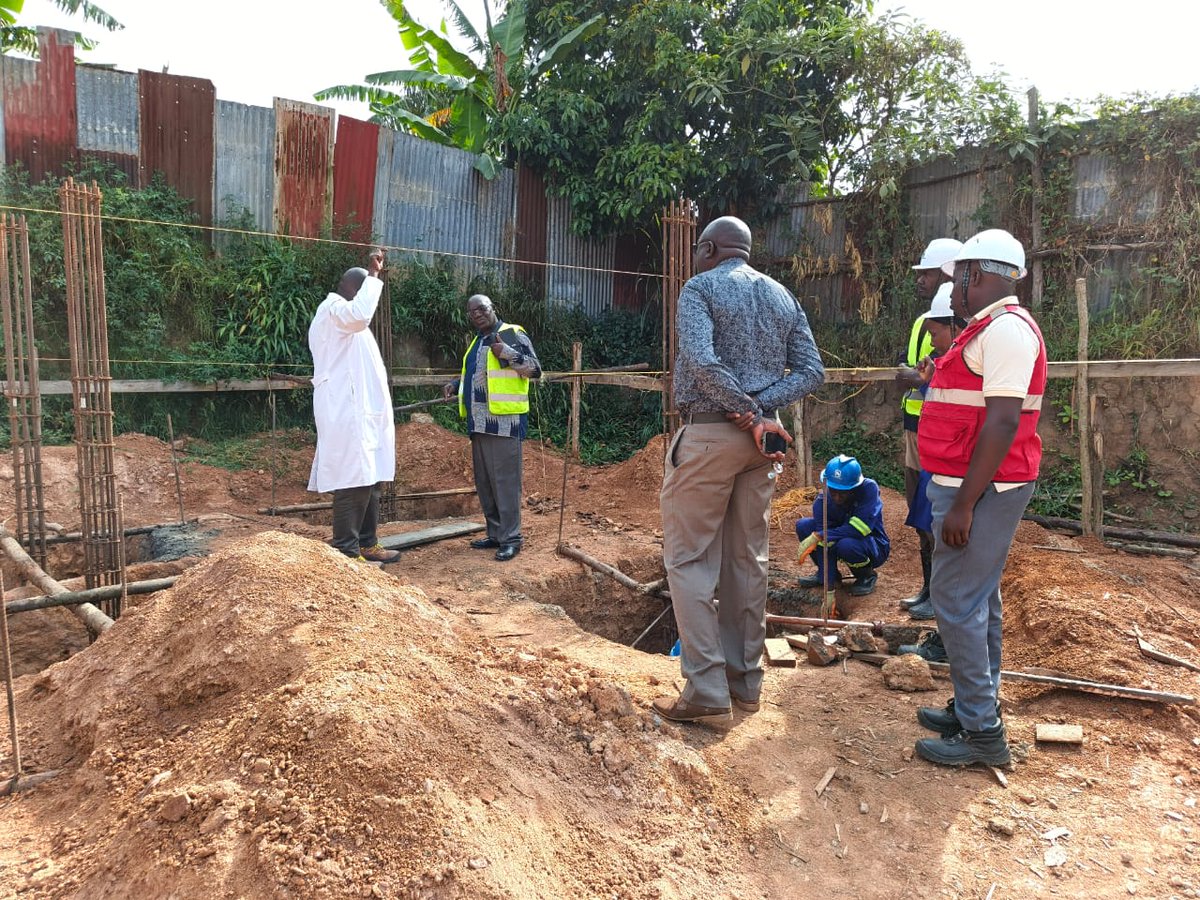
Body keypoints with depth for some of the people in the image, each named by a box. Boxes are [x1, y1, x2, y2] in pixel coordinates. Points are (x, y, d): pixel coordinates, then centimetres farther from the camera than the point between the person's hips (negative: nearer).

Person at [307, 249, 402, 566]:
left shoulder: (347, 317, 24)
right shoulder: (331, 310, -9)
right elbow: (361, 312, -31)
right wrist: (373, 275, -19)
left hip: (362, 411, 10)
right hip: (347, 413, -10)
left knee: (370, 480, 12)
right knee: (353, 482, -11)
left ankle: (366, 544, 19)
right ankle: (347, 551, -7)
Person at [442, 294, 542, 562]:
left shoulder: (513, 334, -3)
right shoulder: (477, 342, 20)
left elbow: (536, 369, -9)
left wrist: (508, 353, -21)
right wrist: (455, 385, 13)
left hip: (505, 420, -8)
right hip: (479, 422, 8)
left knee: (505, 480, -7)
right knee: (484, 482, 12)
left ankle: (511, 539, -1)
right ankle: (495, 534, 22)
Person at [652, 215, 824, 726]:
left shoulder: (700, 287, -3)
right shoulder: (783, 296, 16)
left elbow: (701, 360, -21)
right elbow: (811, 371, 7)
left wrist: (749, 413, -14)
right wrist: (761, 408, -4)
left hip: (708, 433, -6)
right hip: (760, 441, 7)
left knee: (688, 556, 0)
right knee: (747, 559, 12)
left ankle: (707, 693, -2)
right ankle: (745, 681, 20)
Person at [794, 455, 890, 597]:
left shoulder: (869, 488, -27)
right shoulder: (823, 501, -18)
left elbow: (858, 529, -35)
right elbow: (824, 534, -26)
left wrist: (822, 536, -37)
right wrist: (828, 585, -32)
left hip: (874, 547, -4)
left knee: (846, 545, -38)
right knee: (803, 526, -14)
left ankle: (867, 577, -4)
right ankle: (825, 574, 5)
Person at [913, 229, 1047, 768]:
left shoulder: (1006, 329, -16)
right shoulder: (988, 329, 17)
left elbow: (1003, 423, -24)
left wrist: (963, 505, -24)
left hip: (982, 489, -11)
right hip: (976, 485, 11)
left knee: (957, 602, -7)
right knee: (978, 599, 16)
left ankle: (981, 732, 2)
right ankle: (979, 708, 28)